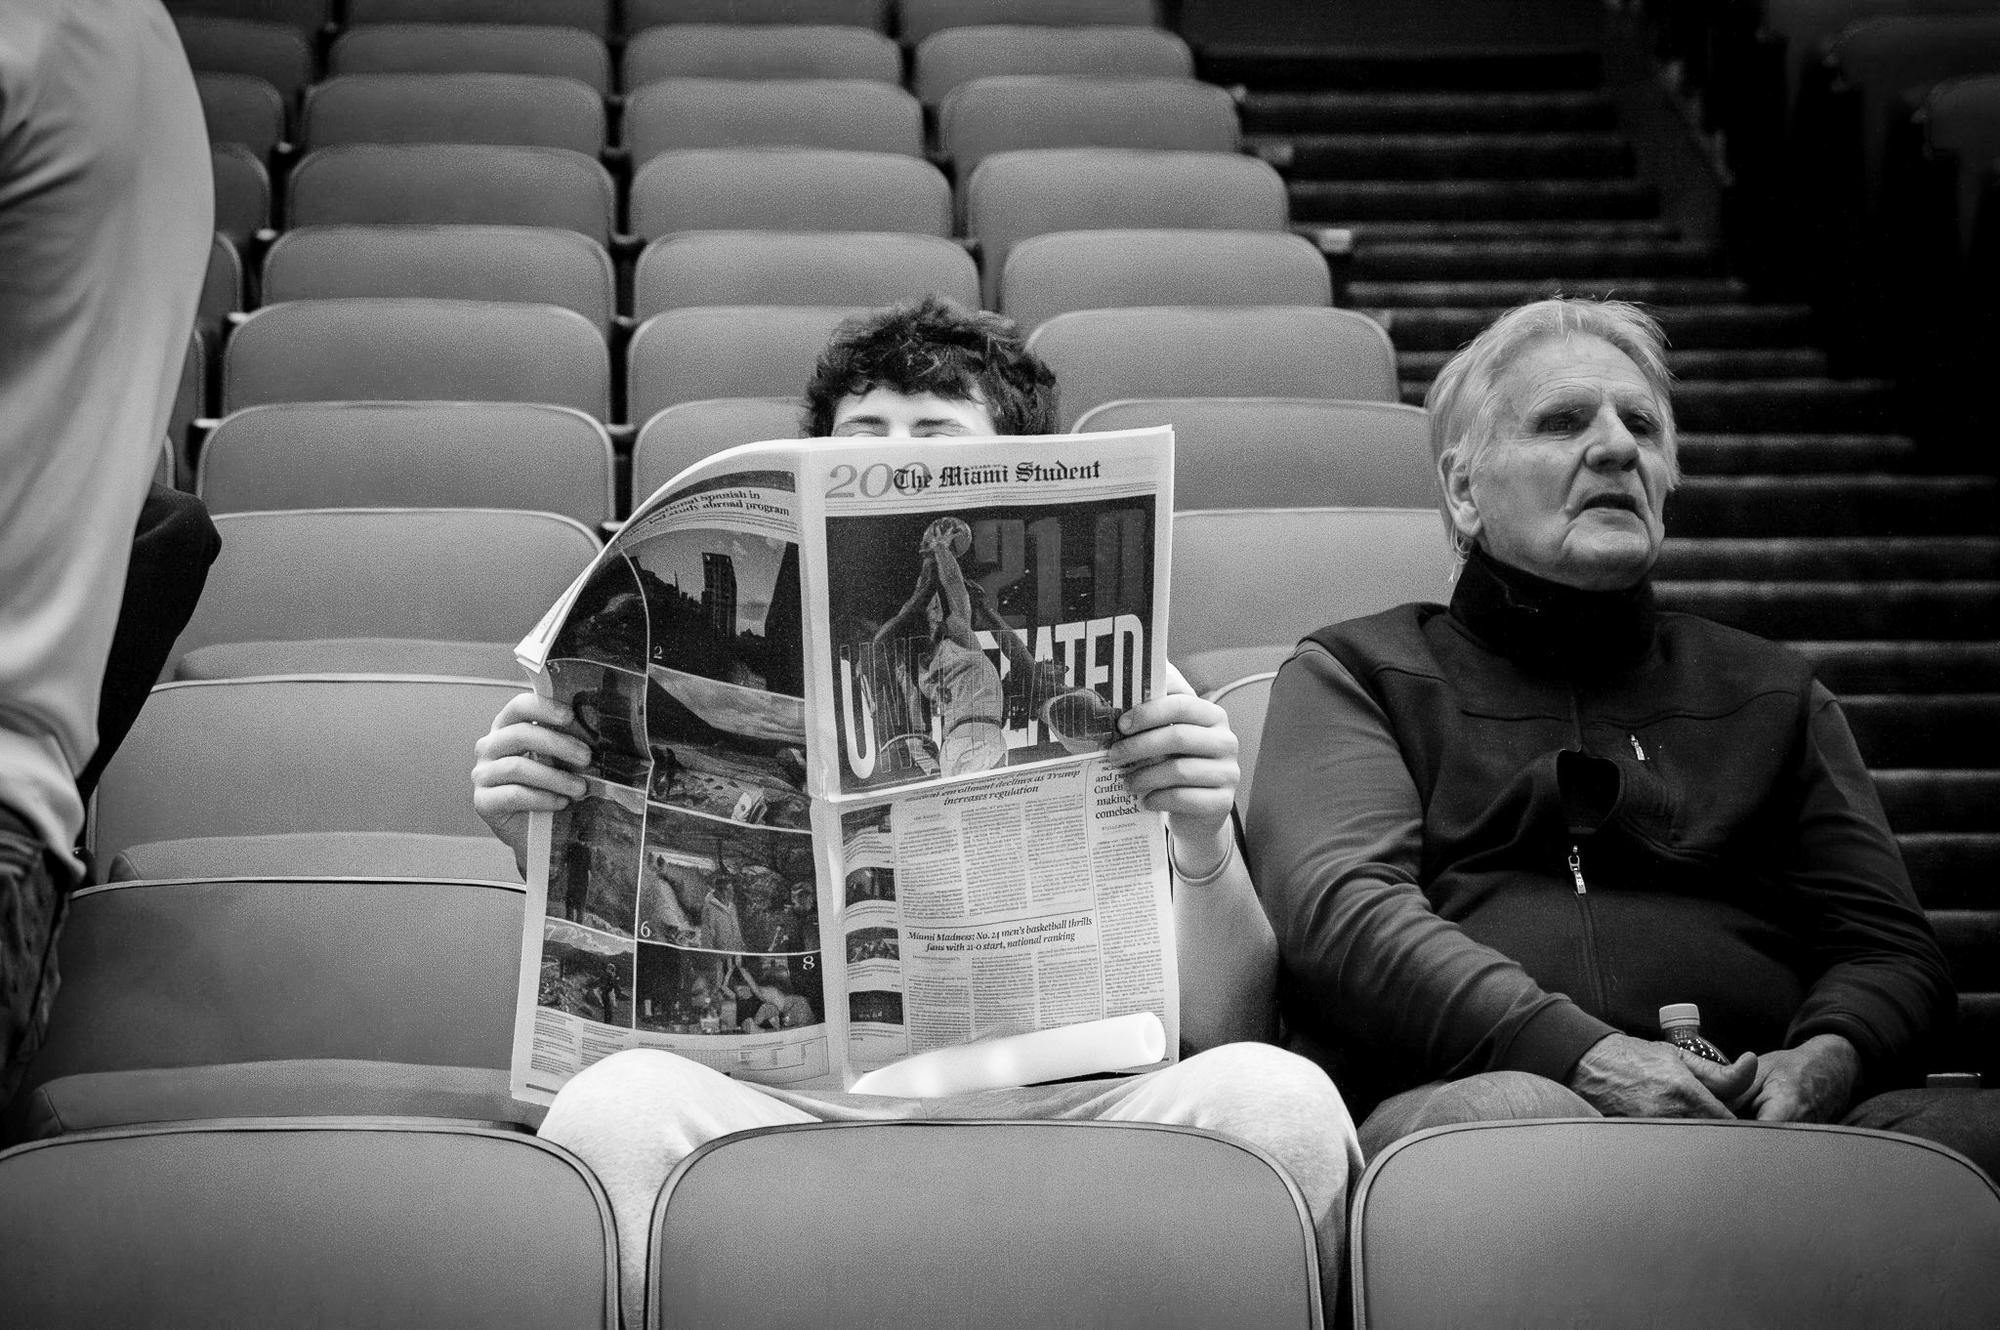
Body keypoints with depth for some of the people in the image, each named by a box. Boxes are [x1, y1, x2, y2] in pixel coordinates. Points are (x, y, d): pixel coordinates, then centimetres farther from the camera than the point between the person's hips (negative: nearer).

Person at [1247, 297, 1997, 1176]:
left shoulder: (1770, 691, 29)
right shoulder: (1353, 673, 18)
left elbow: (1890, 949, 20)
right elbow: (1338, 906, -1)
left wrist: (1822, 1063, -7)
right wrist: (1584, 1055, -17)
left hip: (1750, 1107, 3)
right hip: (1456, 1092, -2)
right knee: (1513, 1113, -41)